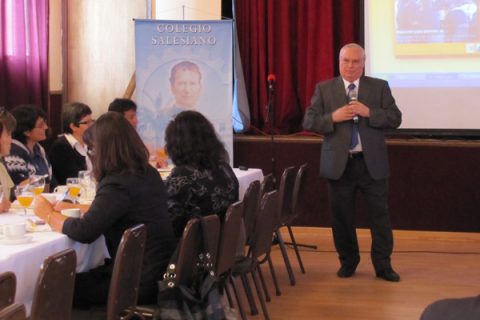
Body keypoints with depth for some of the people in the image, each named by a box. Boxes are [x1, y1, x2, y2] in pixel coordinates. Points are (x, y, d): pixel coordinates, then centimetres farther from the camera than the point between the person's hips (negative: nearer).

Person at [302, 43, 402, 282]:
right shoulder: (324, 89, 4)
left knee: (380, 215, 2)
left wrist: (369, 112, -17)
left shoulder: (379, 87, 4)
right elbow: (309, 122, -2)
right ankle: (347, 262, 24)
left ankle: (383, 265, 12)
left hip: (372, 163, 0)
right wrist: (333, 117, -18)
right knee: (342, 217, 8)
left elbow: (395, 118, -2)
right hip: (339, 164, 0)